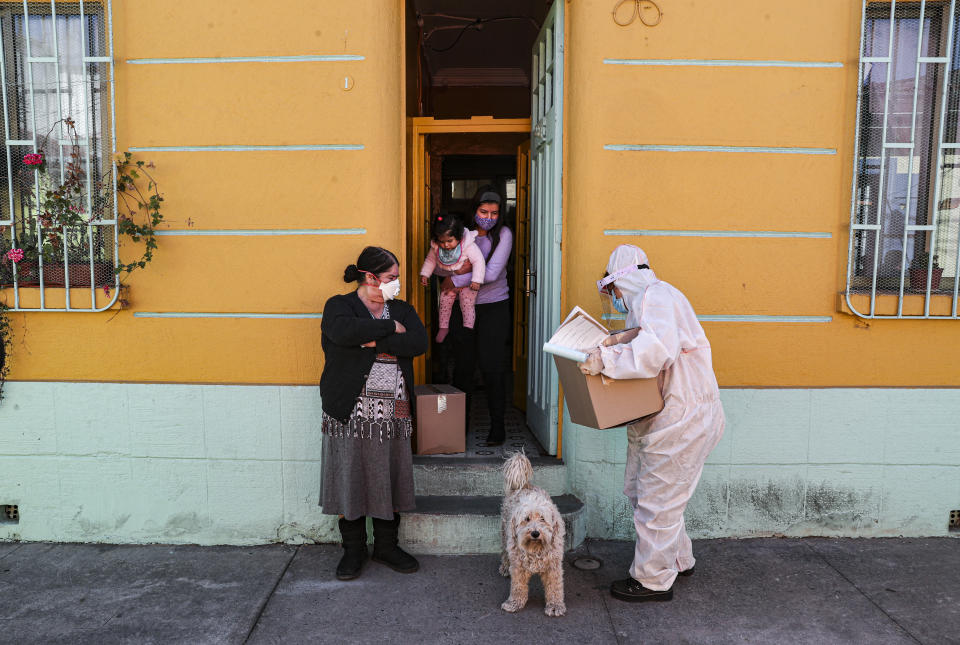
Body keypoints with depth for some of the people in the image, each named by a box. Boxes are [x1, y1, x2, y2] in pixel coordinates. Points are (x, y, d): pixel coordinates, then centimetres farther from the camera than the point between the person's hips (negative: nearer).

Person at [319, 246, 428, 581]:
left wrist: (375, 341, -14)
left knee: (389, 479, 9)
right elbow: (344, 332, -23)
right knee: (350, 480, 3)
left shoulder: (402, 310, 12)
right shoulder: (339, 306, 0)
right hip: (350, 412, -3)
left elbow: (419, 343, -6)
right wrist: (390, 328, -13)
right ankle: (353, 549, 21)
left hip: (393, 414, 4)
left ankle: (386, 546, 26)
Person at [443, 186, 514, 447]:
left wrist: (455, 281, -17)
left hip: (494, 308, -3)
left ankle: (498, 428, 8)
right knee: (462, 367, 7)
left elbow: (492, 273, -18)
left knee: (492, 369, -3)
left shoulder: (503, 235, -7)